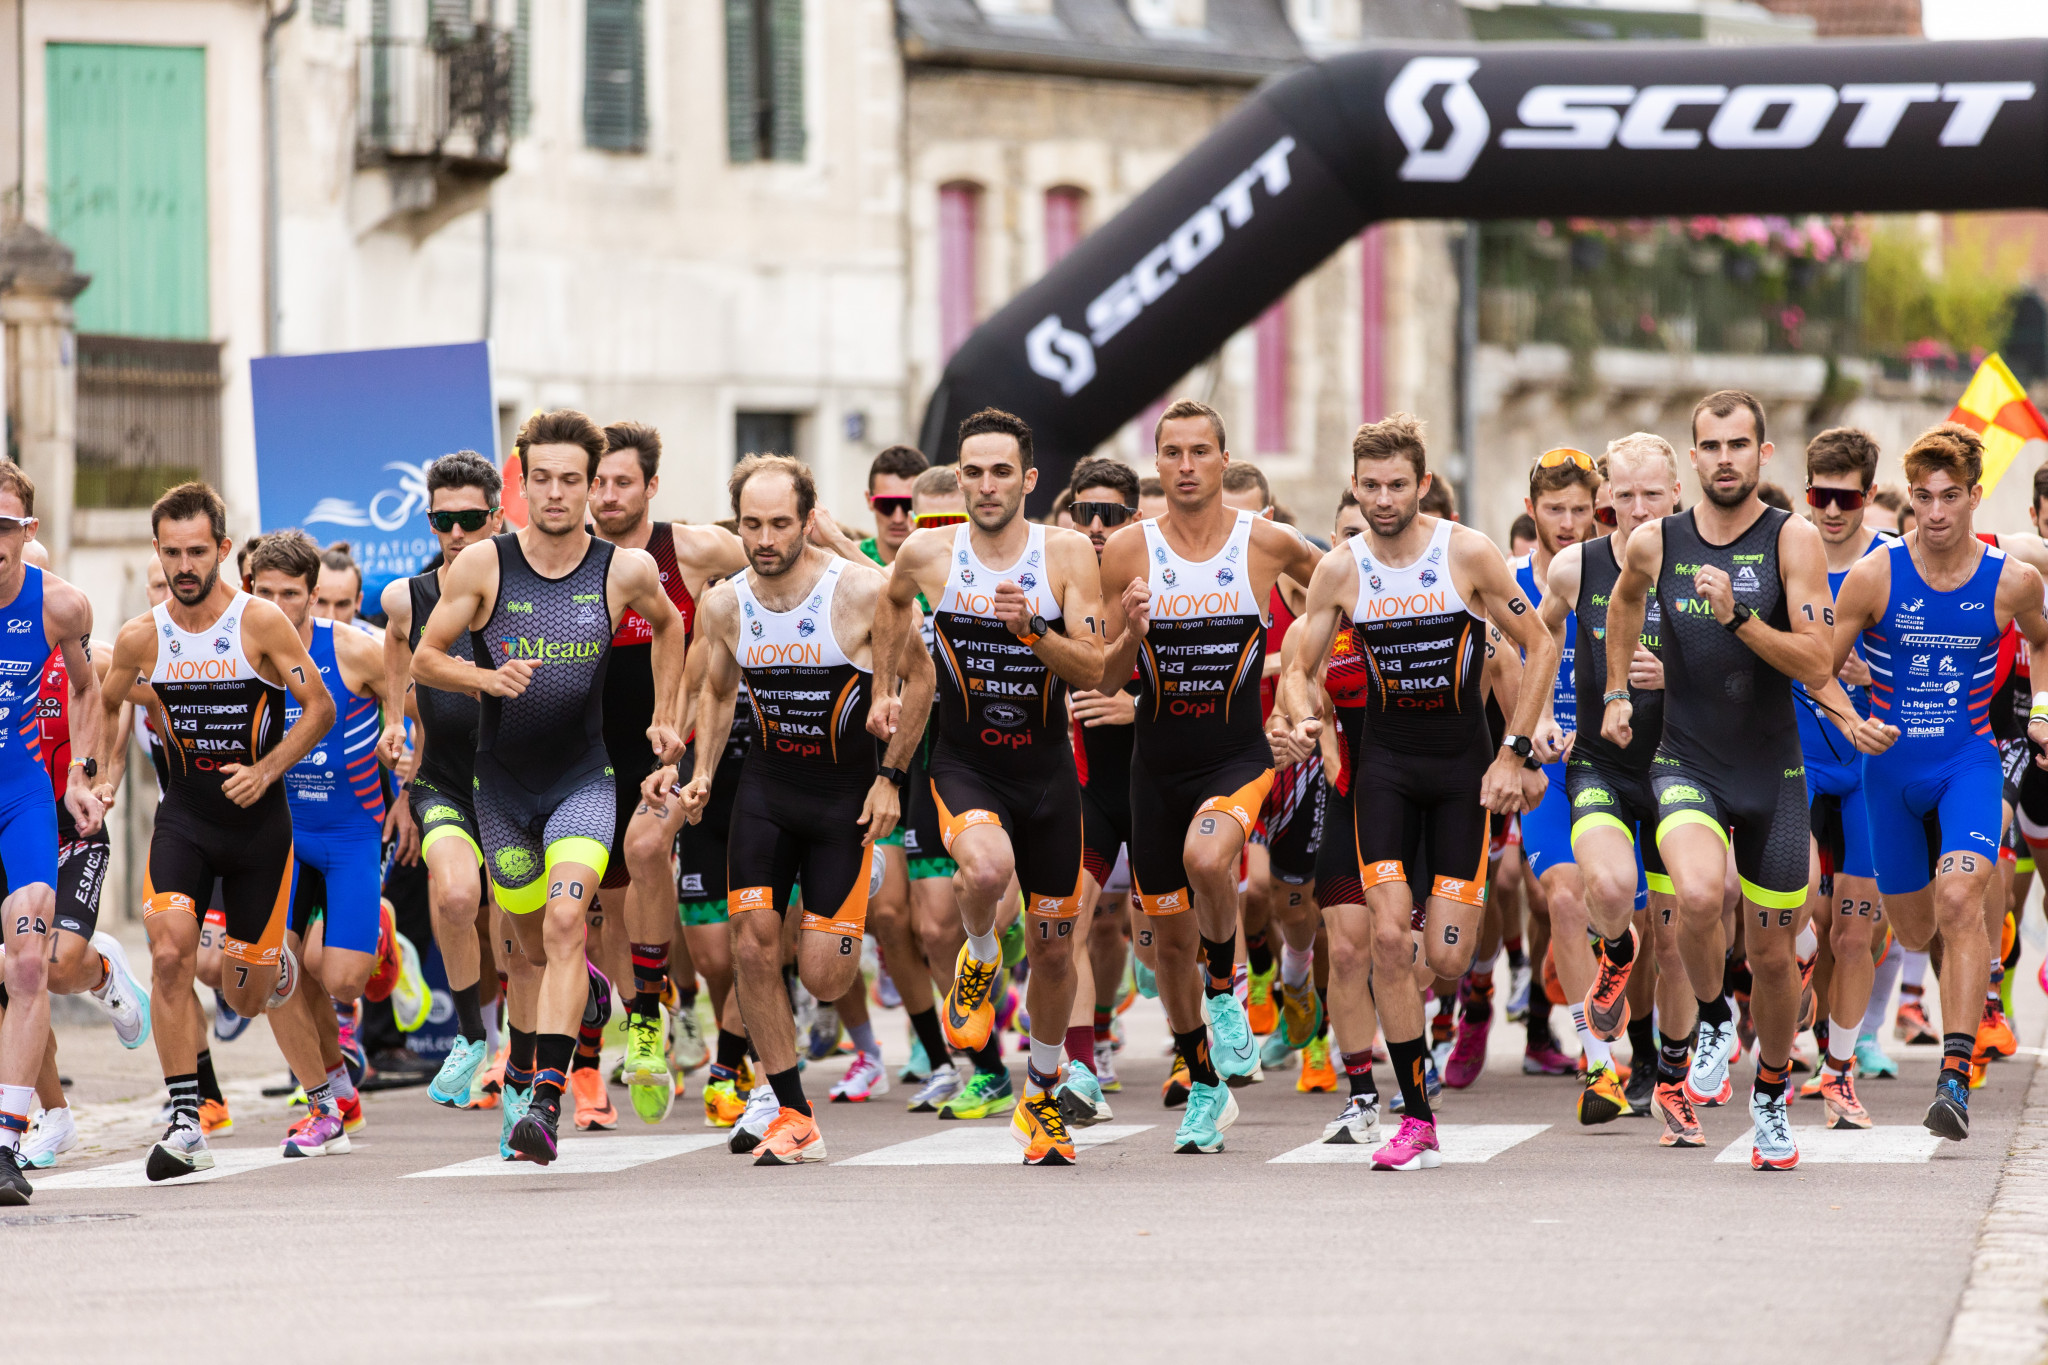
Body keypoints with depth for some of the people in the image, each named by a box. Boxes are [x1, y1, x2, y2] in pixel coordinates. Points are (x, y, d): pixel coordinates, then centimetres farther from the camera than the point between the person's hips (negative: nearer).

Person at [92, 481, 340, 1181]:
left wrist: (265, 771, -15)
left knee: (247, 992, 6)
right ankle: (185, 1123, -17)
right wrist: (102, 779, 5)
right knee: (169, 952, -22)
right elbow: (107, 705, 17)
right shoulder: (141, 638, -4)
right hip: (184, 815, 2)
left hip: (258, 818, -2)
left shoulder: (262, 623, -13)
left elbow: (319, 707, -5)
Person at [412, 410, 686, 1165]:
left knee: (564, 923, -22)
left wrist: (665, 717, 13)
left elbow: (667, 626, 17)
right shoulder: (483, 565, -9)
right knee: (535, 943, 13)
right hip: (501, 783, 2)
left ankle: (545, 1101, -28)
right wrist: (489, 677, -21)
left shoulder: (625, 570, -6)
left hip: (584, 777, -2)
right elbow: (425, 659, -3)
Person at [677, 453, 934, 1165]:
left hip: (847, 786, -3)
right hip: (766, 782, 3)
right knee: (752, 942, -12)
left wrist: (891, 776, -6)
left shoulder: (861, 591, -16)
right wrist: (701, 775, 3)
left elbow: (919, 678, -3)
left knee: (823, 978, -6)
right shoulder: (724, 604, -3)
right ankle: (794, 1118, -2)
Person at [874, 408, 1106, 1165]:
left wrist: (1031, 629, -28)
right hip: (965, 763, -1)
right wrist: (882, 692, 16)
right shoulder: (926, 553, -6)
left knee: (1052, 944, 9)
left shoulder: (1068, 553, -9)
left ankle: (1044, 1091, 32)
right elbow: (892, 604, 18)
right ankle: (978, 959, 1)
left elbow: (1094, 671, -13)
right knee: (986, 868, -34)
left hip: (1046, 766, 1)